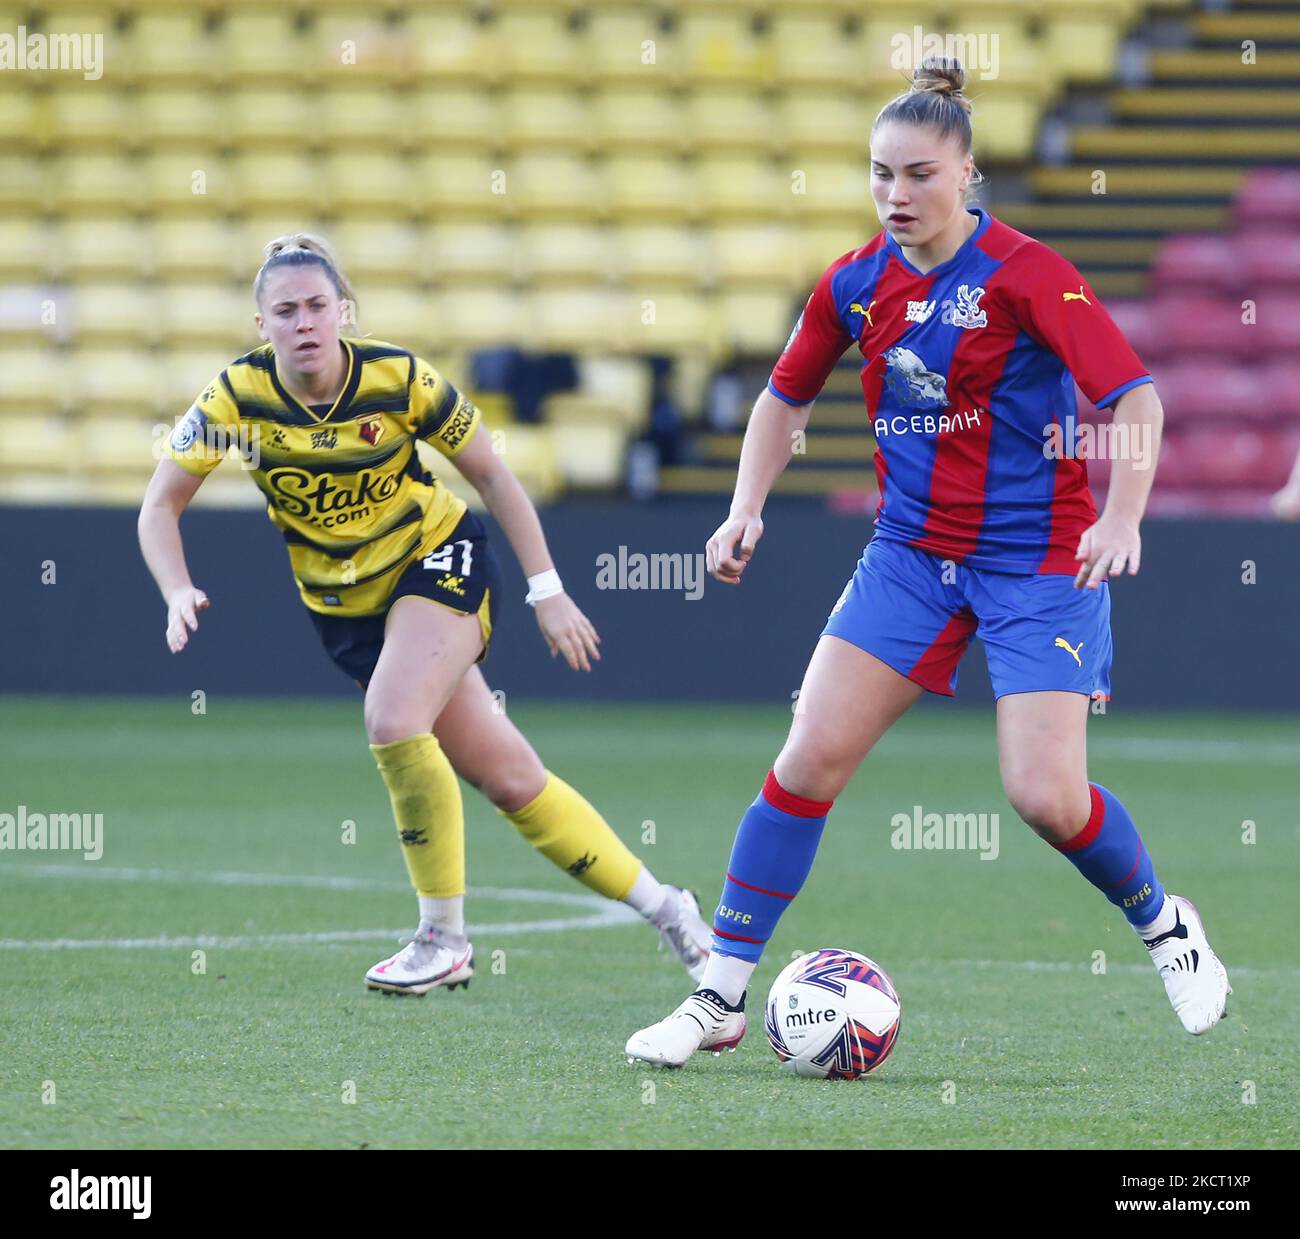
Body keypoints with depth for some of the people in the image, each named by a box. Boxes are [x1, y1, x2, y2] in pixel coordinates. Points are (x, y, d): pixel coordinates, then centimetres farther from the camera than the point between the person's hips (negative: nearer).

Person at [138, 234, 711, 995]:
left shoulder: (398, 380, -19)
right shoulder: (240, 395, -15)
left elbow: (493, 476, -7)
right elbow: (162, 505, -10)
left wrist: (547, 590, -8)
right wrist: (179, 592, -28)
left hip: (440, 560, -3)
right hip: (344, 607, 3)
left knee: (393, 721, -29)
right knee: (507, 776, 2)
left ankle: (444, 938, -14)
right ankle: (660, 906, 15)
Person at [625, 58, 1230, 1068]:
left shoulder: (1026, 275, -15)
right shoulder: (856, 285, 1)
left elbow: (1135, 394, -19)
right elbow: (786, 397, 16)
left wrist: (1123, 517, -32)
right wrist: (747, 510, 3)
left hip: (1041, 557, -4)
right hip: (913, 553, 5)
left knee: (1045, 795, -14)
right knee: (810, 758, -7)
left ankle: (1166, 926, 17)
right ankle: (721, 997, 0)